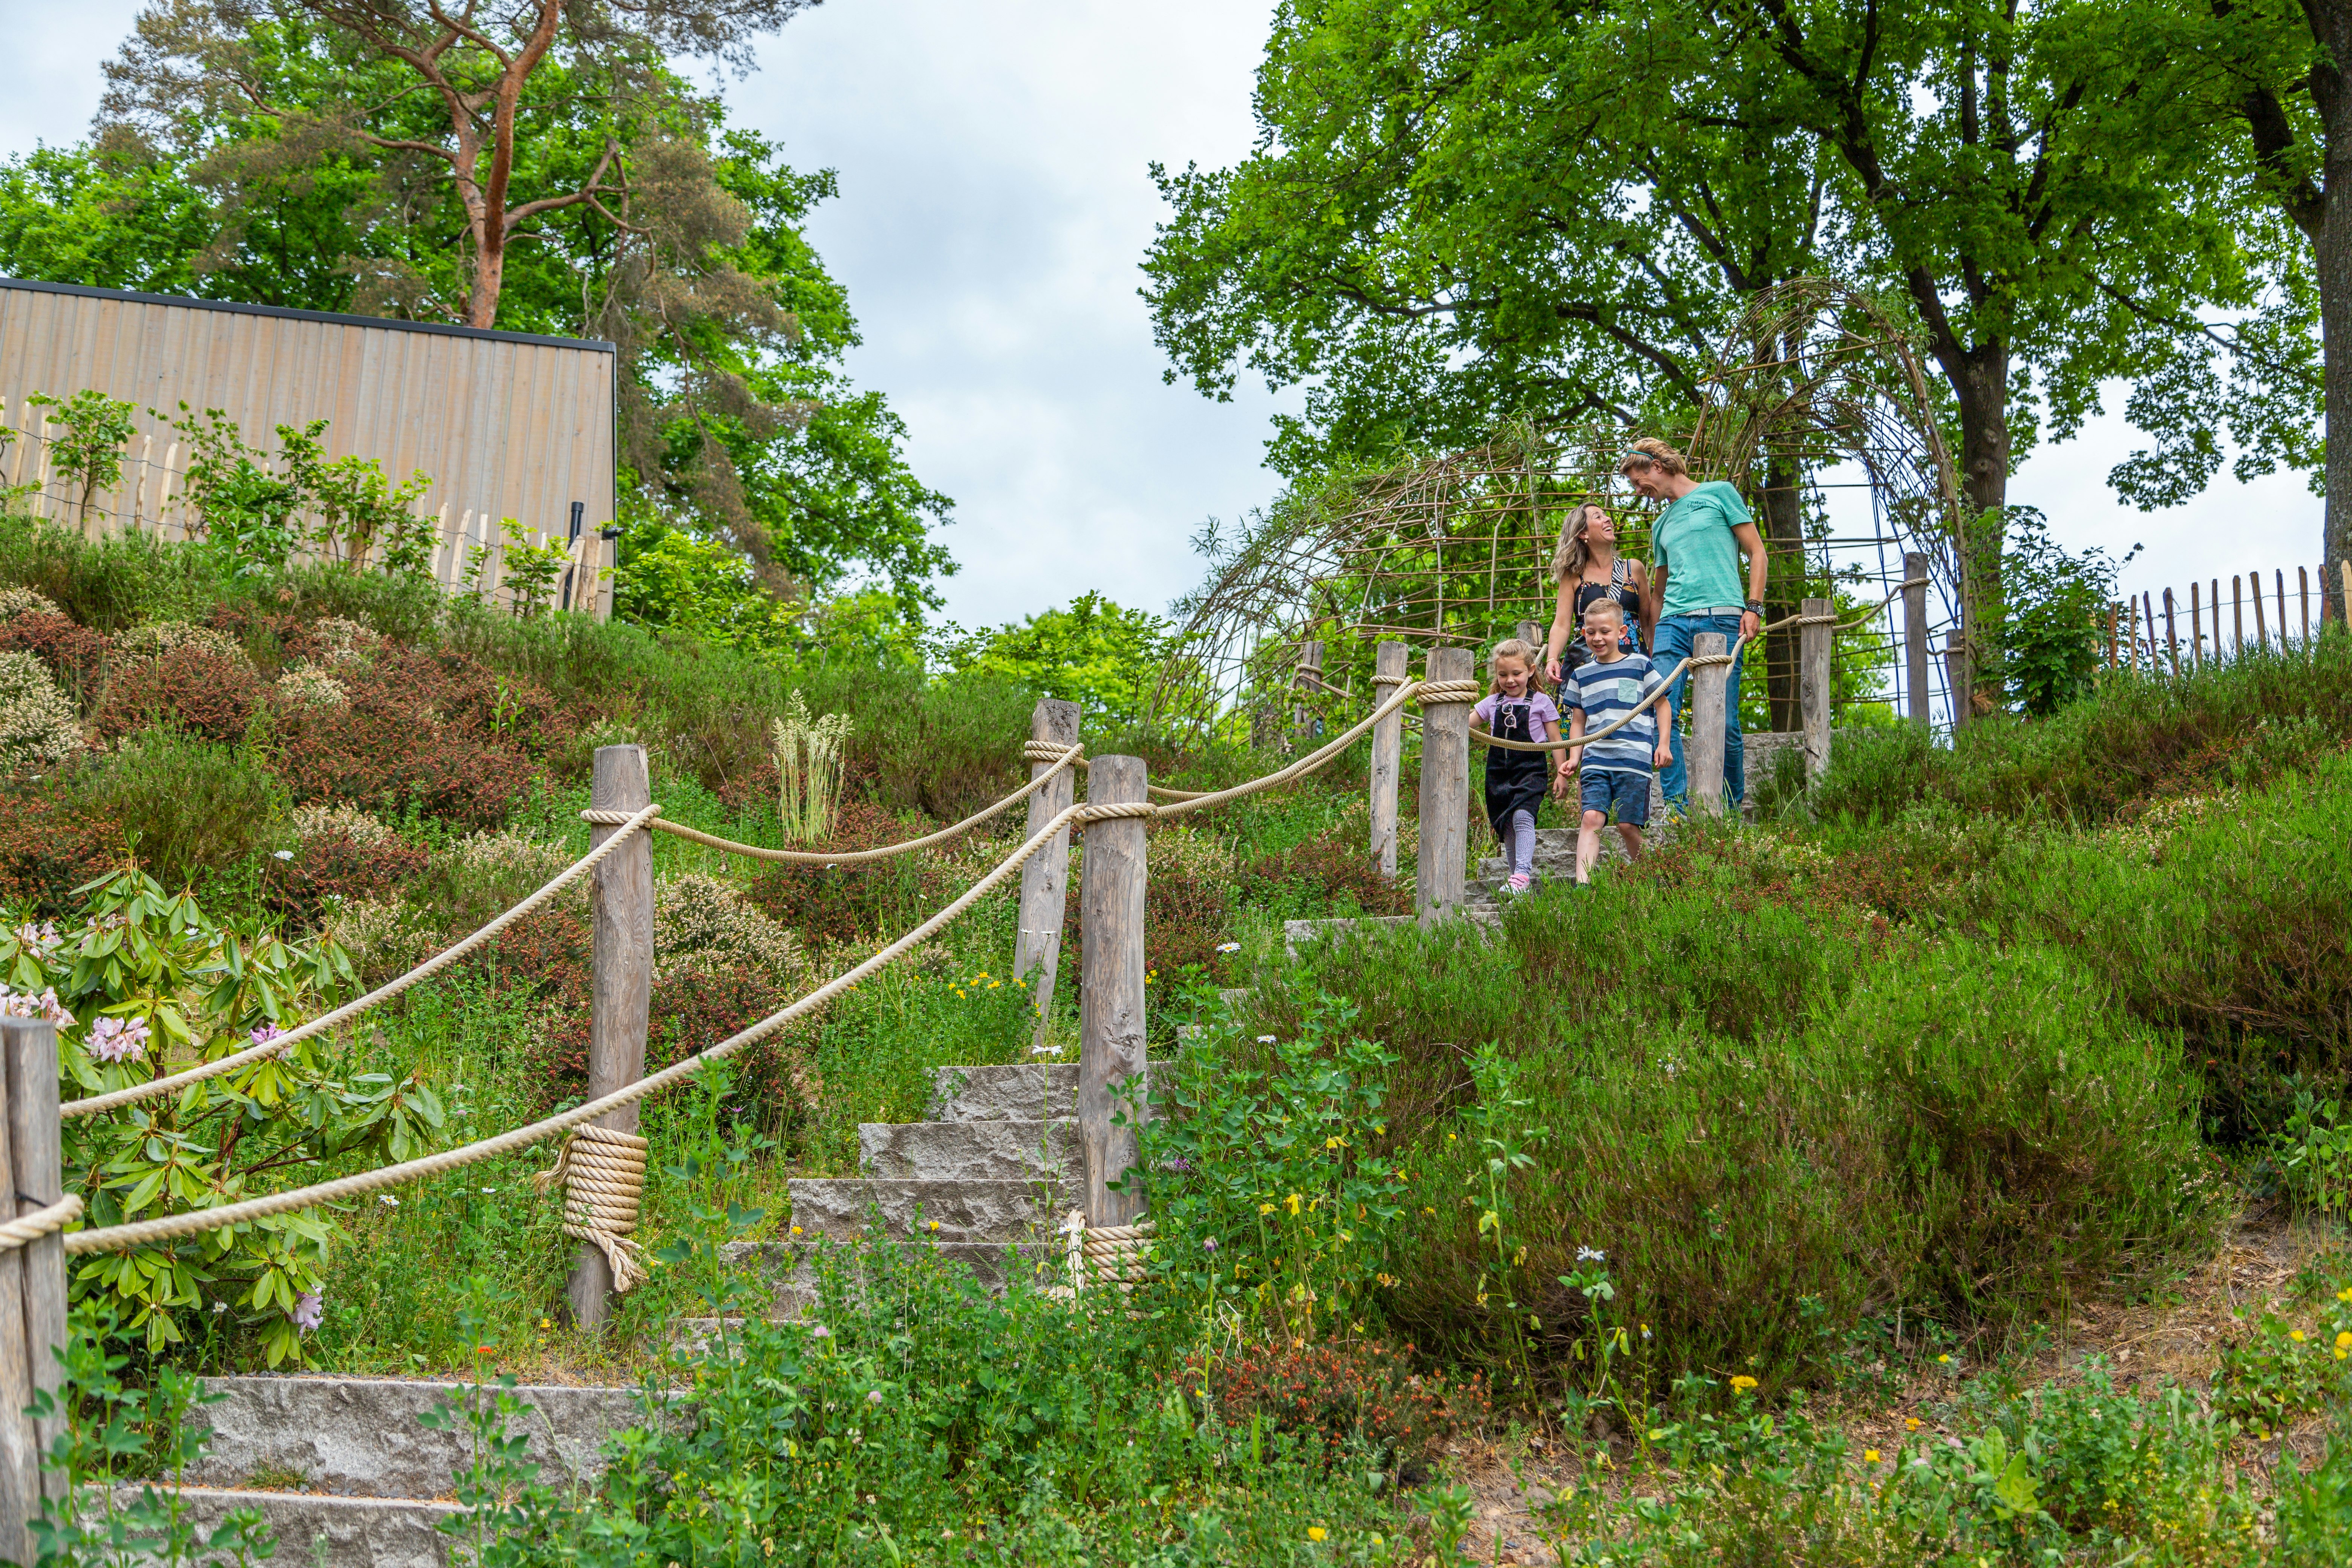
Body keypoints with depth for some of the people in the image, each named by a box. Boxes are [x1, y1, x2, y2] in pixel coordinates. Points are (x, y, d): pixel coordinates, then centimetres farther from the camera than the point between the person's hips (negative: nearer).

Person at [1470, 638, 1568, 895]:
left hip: (1530, 770, -5)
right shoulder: (1492, 703, 12)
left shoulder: (1541, 702, 2)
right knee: (1506, 826, 6)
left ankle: (1523, 874, -31)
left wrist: (1562, 774, 3)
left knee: (1522, 816, -24)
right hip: (1499, 772, 5)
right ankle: (1516, 877, 15)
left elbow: (1556, 741, 5)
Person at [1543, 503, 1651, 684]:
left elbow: (1647, 621, 15)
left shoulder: (1634, 570, 12)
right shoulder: (1573, 577, 8)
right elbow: (1561, 626, 1)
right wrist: (1552, 659, -16)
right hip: (1585, 661, -1)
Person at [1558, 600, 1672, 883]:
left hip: (1634, 760, -2)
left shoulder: (1639, 665, 7)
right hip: (1595, 760, 2)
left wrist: (1663, 744, 4)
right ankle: (1582, 885, -22)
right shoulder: (1581, 675, 15)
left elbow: (1663, 704, 13)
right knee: (1591, 818, -13)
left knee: (1628, 825, -4)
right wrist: (1574, 758, 11)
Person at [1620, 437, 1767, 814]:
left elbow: (1756, 552, 7)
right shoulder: (1662, 525, 26)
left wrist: (1754, 607, -5)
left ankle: (1734, 809, 5)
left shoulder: (1718, 493, 11)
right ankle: (1679, 808, -12)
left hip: (1721, 617, -5)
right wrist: (1652, 646, 20)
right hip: (1672, 623, 5)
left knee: (1723, 722, -9)